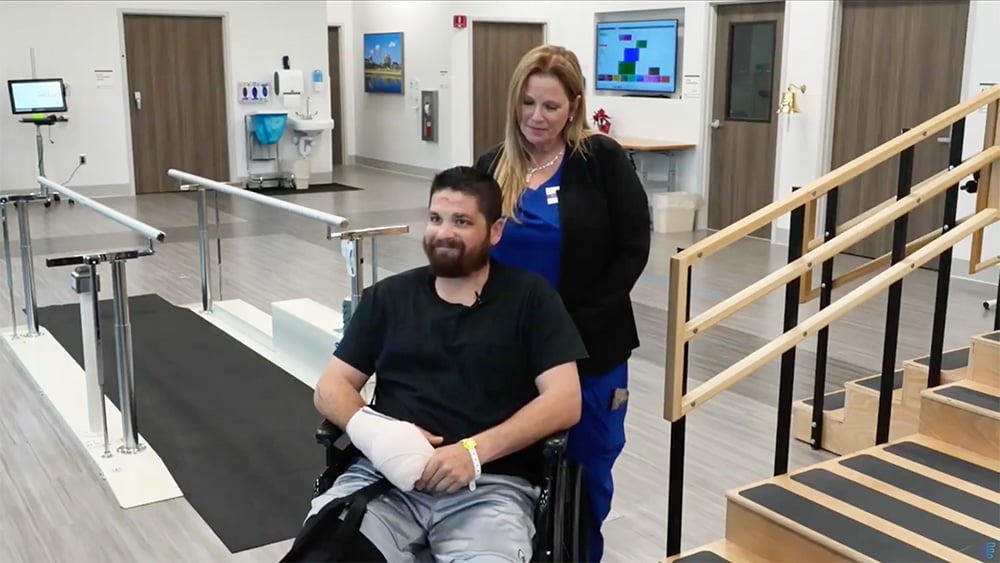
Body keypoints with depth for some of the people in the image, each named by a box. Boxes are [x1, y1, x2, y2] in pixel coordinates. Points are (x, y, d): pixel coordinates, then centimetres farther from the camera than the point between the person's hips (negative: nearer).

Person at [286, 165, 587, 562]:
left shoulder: (530, 296, 7)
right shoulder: (388, 297, 16)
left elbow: (565, 401, -1)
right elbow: (331, 388, 13)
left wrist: (475, 450, -14)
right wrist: (370, 430, -9)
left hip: (491, 484, -1)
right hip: (387, 474, 2)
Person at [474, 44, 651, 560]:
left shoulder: (603, 160, -8)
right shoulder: (493, 167, 4)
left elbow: (632, 251, -9)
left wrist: (578, 318, -13)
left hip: (587, 346, -3)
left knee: (585, 466, 13)